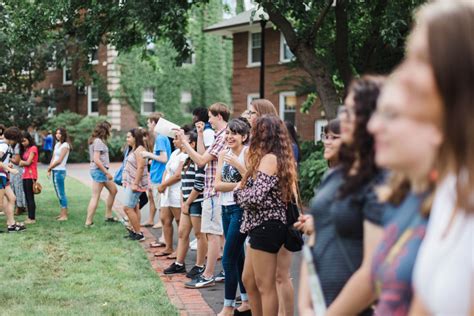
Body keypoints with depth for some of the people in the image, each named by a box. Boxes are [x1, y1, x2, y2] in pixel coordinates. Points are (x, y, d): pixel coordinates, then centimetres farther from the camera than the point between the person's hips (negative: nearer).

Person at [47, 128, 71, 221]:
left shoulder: (65, 145, -8)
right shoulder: (57, 144, 17)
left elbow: (59, 160, -12)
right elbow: (53, 158, 14)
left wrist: (50, 167, -3)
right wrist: (49, 169, 4)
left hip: (60, 171, -8)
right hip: (55, 171, 8)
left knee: (61, 193, -7)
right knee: (59, 193, 10)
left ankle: (64, 215, -6)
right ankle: (62, 213, 15)